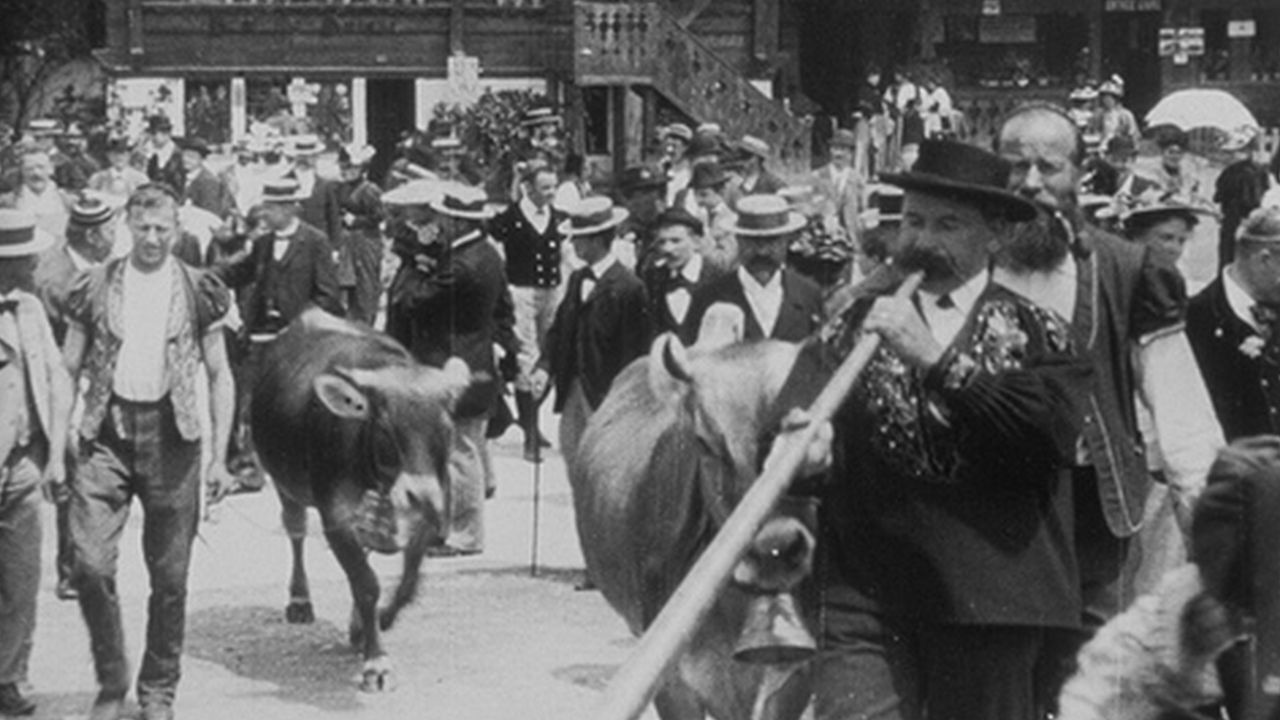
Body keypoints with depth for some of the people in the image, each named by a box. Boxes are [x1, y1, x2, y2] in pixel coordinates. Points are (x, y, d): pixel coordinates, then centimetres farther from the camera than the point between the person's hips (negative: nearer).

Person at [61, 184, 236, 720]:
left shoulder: (198, 292, 5)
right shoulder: (95, 287, 5)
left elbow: (220, 377, 9)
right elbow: (69, 371, 9)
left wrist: (219, 456, 3)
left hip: (171, 435, 0)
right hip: (106, 433, 0)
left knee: (170, 576, 3)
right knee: (91, 564, -10)